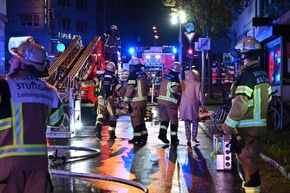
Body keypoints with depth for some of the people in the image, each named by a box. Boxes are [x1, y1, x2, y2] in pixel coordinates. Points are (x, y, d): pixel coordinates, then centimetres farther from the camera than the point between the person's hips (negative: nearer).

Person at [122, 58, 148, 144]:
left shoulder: (133, 74, -12)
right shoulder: (144, 74, 11)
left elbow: (130, 89, -18)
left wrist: (125, 101, -14)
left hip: (135, 101, -7)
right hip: (144, 100, 8)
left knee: (135, 119, -1)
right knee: (141, 119, 17)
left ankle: (137, 137, 1)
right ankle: (144, 136, 19)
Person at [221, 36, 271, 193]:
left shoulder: (247, 75, -19)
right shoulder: (263, 75, 9)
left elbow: (240, 104, -21)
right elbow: (266, 100, 16)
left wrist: (228, 126, -15)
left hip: (246, 126, -8)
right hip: (259, 125, 8)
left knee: (247, 158, 0)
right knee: (251, 156, 19)